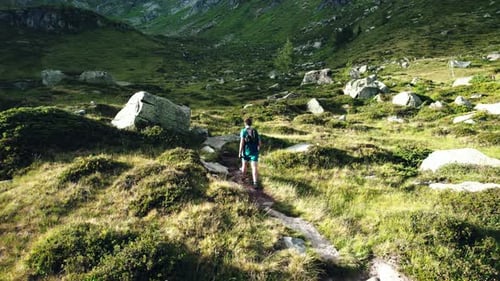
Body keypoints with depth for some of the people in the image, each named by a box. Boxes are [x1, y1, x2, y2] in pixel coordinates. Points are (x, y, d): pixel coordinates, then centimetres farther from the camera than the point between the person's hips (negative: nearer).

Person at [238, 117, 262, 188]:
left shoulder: (243, 131, -7)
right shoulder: (255, 131, 4)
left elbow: (242, 142, -14)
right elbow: (260, 142, 5)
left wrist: (240, 152, -9)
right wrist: (258, 149, 23)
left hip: (246, 151, -1)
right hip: (254, 152, 1)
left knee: (244, 164, 23)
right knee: (254, 167, -6)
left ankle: (243, 176, 44)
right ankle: (255, 183, -20)